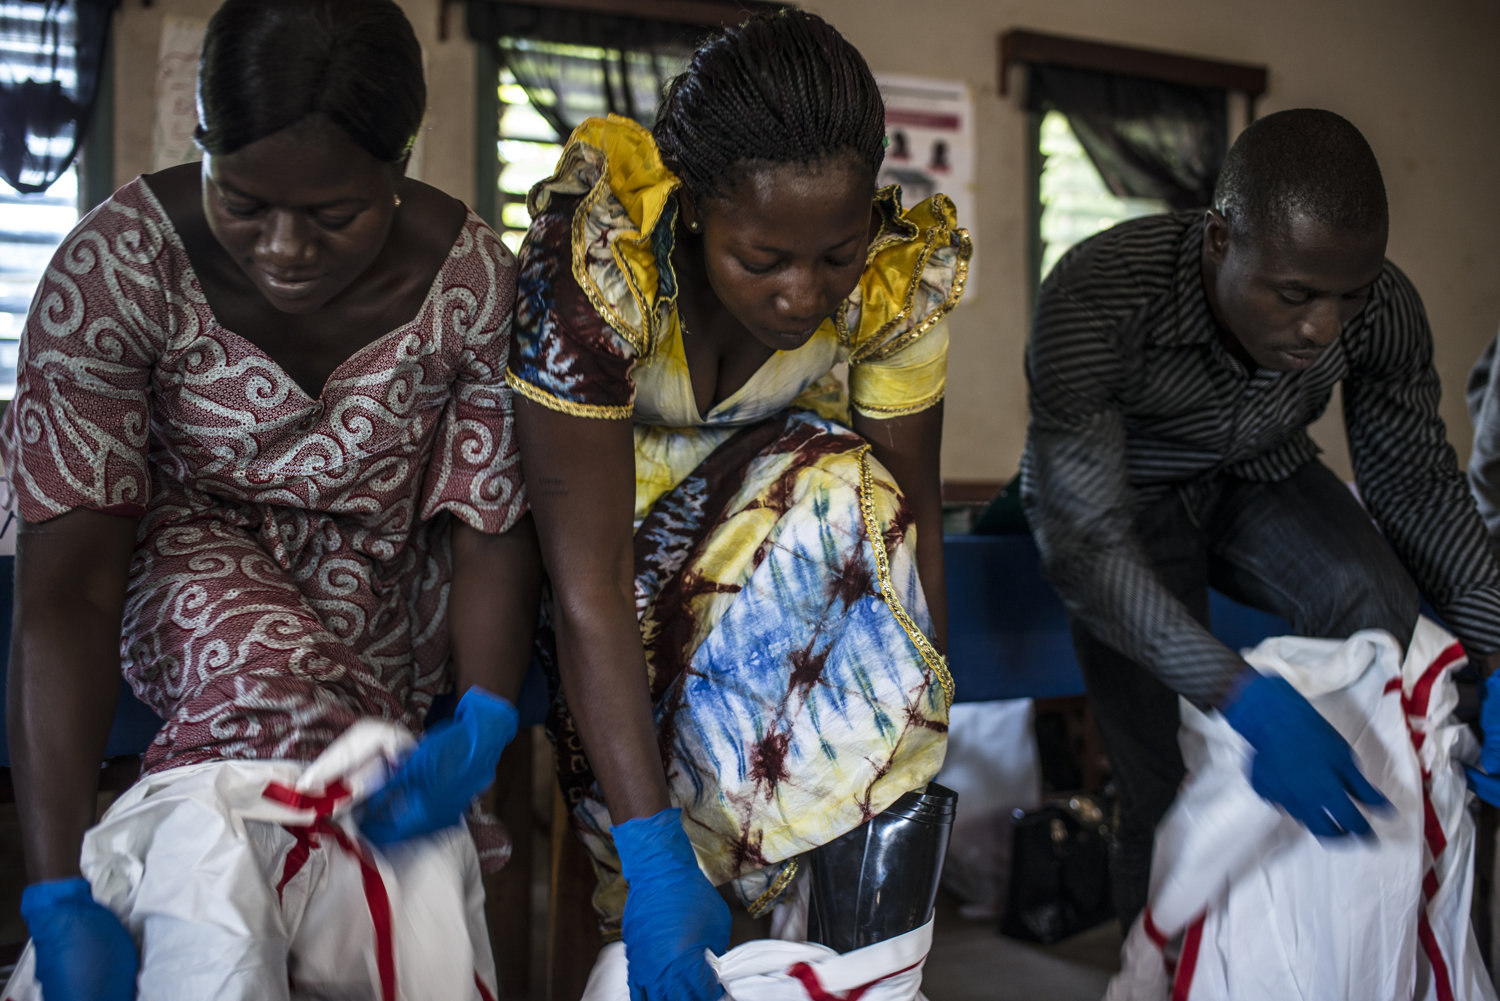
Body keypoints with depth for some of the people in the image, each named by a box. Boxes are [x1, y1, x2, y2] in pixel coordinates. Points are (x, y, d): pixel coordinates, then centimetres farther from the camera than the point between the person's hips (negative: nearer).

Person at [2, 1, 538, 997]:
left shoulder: (478, 284, -20)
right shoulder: (115, 268, -24)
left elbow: (494, 530, -14)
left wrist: (483, 728, -34)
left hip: (379, 564, 4)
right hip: (189, 551, -3)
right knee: (268, 673, -32)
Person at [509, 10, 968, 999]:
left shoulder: (905, 270, -26)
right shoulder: (593, 259, -36)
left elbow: (911, 517, -17)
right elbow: (590, 586, -37)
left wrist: (920, 751, -19)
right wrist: (653, 862, -39)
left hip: (777, 480, 2)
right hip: (602, 495, -2)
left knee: (848, 500, -30)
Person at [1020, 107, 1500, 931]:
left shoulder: (1383, 309, -23)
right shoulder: (1096, 300, -38)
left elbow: (1417, 483, -8)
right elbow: (1085, 544, -41)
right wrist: (1241, 696, -52)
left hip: (1259, 479, 3)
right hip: (1126, 496, -3)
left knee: (1377, 611, -27)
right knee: (1168, 783, -13)